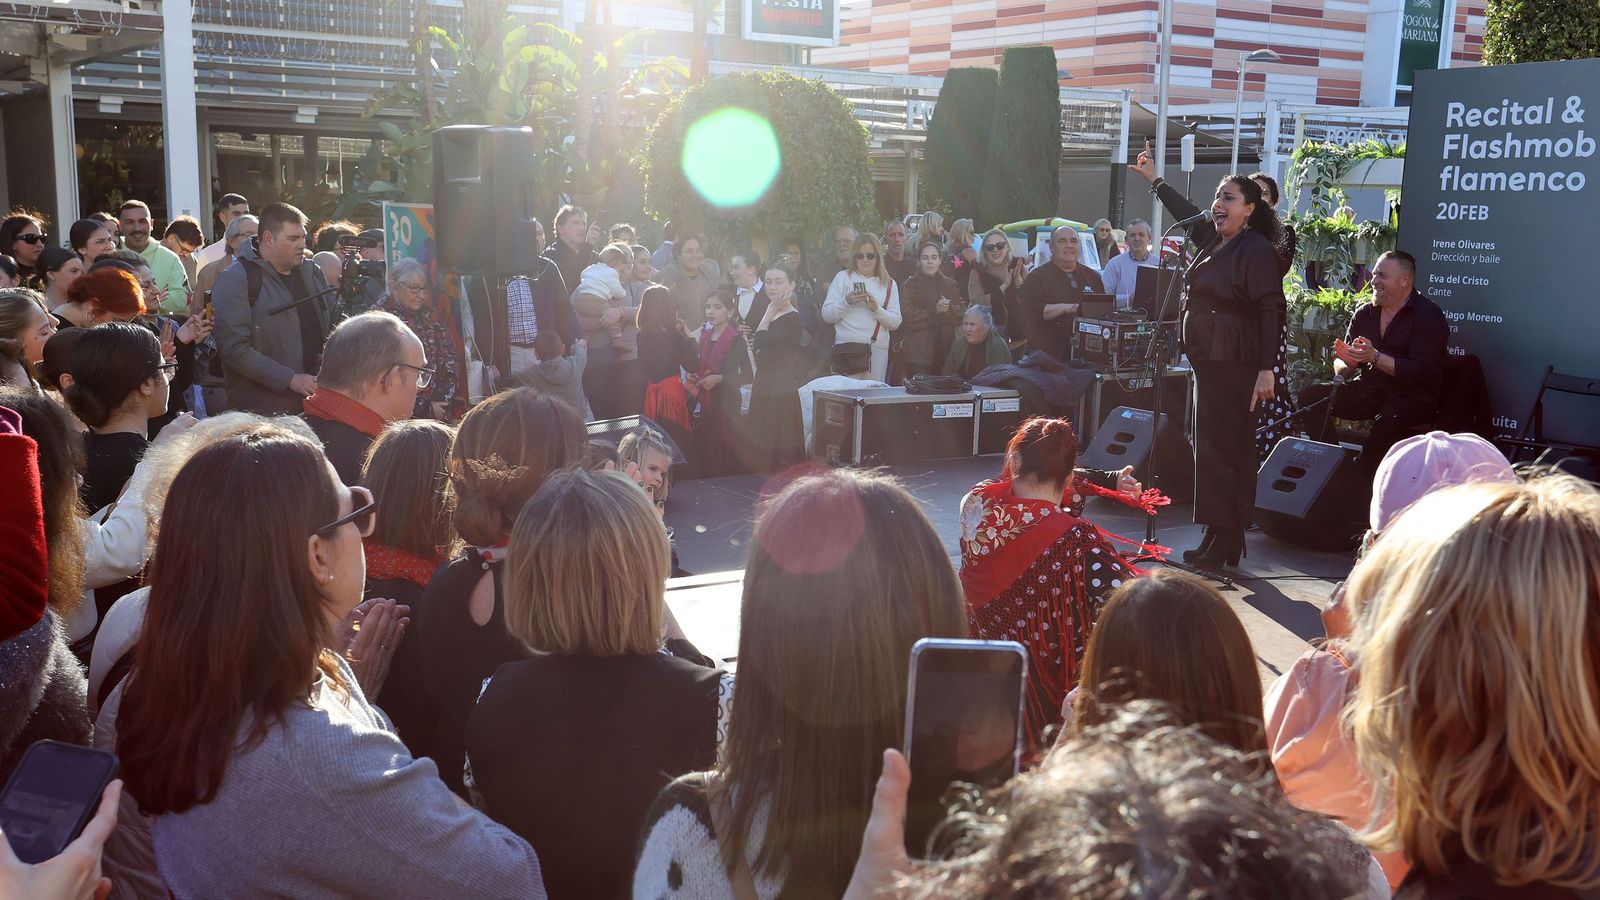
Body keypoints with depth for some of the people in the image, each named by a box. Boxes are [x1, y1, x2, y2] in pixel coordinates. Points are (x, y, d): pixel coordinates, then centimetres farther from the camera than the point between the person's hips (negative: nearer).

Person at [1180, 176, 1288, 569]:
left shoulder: (1257, 250, -11)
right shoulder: (1214, 247, 16)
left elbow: (1271, 311, -17)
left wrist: (1266, 369, -22)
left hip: (1236, 363, -9)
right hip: (1208, 360, 9)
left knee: (1226, 448, -6)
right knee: (1209, 447, 12)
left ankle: (1227, 543, 0)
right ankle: (1214, 536, 20)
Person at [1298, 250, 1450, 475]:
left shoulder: (1428, 315, -9)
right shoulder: (1365, 313, 9)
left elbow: (1422, 373, -20)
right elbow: (1341, 369, 9)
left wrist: (1375, 357, -29)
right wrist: (1347, 363, -17)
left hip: (1415, 396, -6)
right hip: (1367, 390, 6)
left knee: (1388, 418, -39)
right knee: (1310, 396, -11)